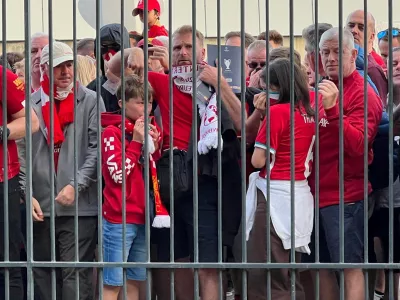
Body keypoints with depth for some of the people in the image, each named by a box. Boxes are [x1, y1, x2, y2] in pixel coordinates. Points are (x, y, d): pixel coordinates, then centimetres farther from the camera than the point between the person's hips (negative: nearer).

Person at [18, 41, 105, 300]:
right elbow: (21, 153, 6)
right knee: (41, 274, 7)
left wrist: (76, 185, -11)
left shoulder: (90, 101, 3)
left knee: (76, 276, -6)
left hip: (80, 206, -3)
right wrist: (27, 194, -4)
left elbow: (98, 148, -2)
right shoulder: (32, 104, 8)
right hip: (40, 206, 3)